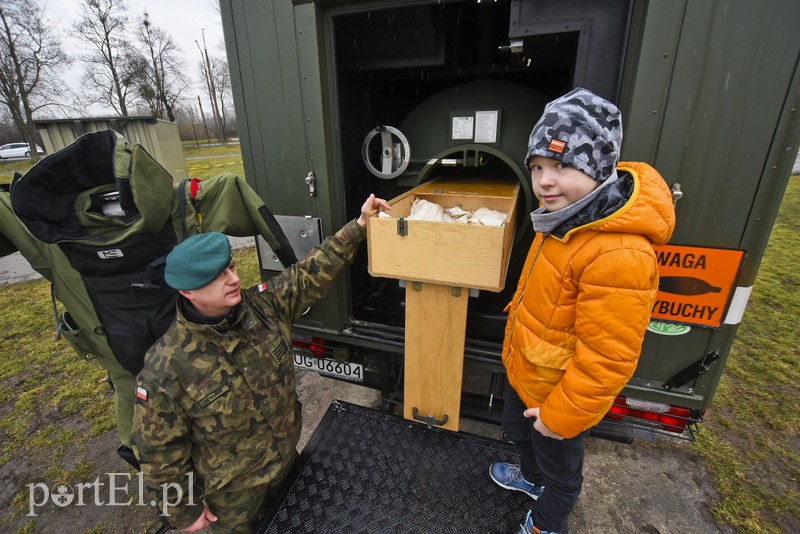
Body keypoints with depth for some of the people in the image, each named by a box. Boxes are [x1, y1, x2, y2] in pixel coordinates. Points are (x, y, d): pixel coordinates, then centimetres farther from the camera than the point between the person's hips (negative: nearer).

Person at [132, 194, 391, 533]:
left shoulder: (265, 305, -19)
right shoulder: (165, 371, -29)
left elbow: (314, 274, -14)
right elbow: (159, 450, -17)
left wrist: (358, 225, -18)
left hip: (288, 458, 4)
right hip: (231, 489, -4)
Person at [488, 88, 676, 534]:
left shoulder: (620, 255, -36)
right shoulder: (567, 216, -6)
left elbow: (606, 359, -30)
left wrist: (561, 414, -19)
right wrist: (519, 310, 18)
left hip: (560, 395, -8)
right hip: (524, 370, 9)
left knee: (558, 467, 23)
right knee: (519, 432, 34)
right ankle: (531, 479, 65)